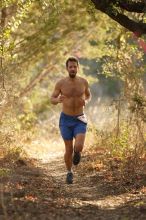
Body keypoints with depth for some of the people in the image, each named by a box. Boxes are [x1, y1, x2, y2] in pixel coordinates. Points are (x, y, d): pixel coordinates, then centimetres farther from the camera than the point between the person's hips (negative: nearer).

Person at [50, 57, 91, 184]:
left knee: (79, 147, -19)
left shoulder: (83, 81, -7)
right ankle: (69, 173, 32)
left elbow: (88, 95, 13)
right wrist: (57, 100, -27)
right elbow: (52, 100, -1)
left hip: (80, 120, 0)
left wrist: (86, 101, -13)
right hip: (66, 120, 0)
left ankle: (76, 151, 21)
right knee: (69, 149, 5)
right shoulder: (61, 83, -11)